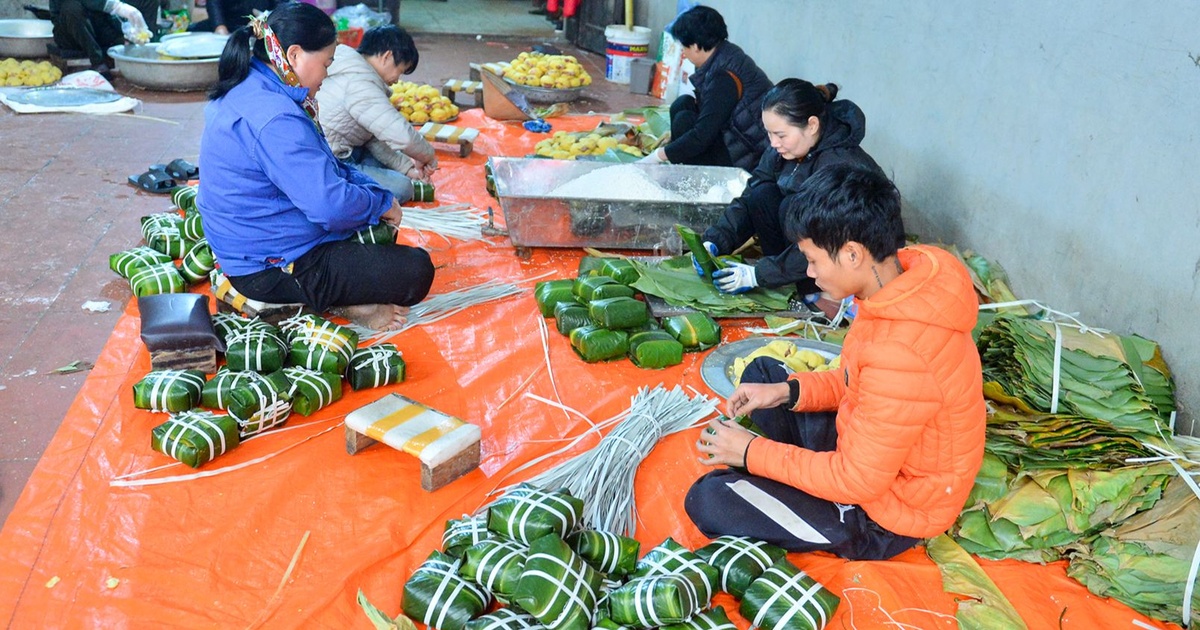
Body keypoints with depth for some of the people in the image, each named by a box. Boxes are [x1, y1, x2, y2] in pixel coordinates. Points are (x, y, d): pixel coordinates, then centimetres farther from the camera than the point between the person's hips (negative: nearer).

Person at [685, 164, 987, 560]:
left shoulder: (900, 353, -36)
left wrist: (753, 452, -18)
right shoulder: (910, 275, -8)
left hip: (887, 515, -9)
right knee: (761, 373, 16)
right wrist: (787, 391, -4)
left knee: (708, 501, -18)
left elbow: (859, 481, -26)